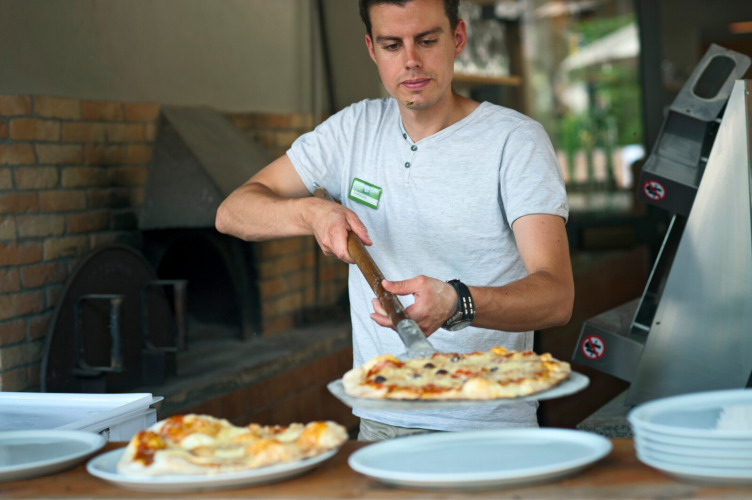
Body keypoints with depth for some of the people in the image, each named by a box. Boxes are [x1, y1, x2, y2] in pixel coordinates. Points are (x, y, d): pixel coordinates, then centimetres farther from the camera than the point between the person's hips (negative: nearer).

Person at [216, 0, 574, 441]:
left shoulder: (516, 140, -6)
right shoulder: (356, 130, 8)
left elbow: (557, 297, -16)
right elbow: (232, 213, 5)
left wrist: (457, 303, -36)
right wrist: (312, 213, -16)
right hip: (380, 425, 4)